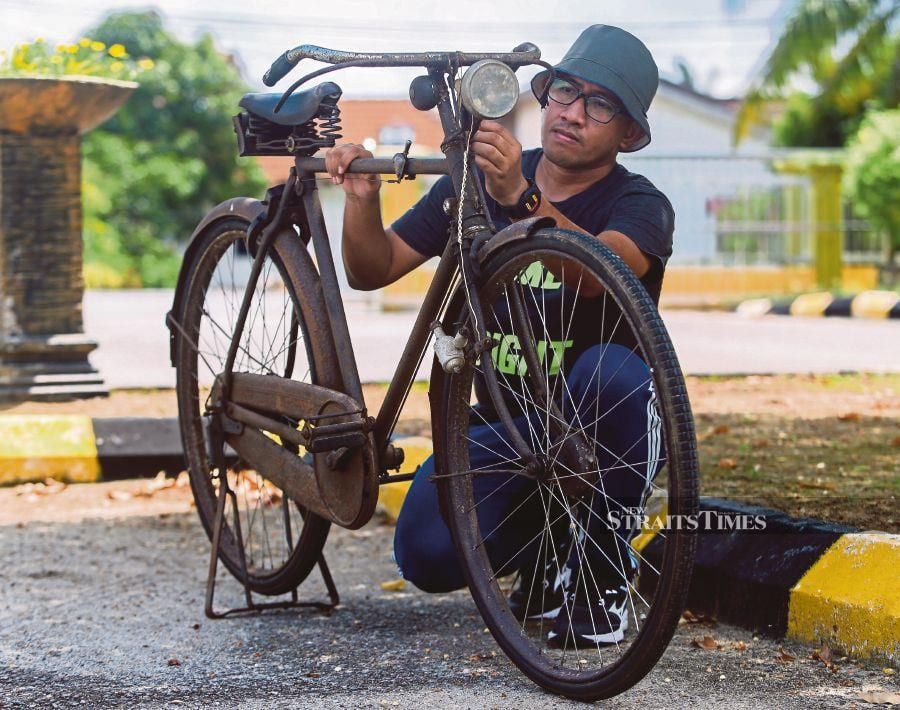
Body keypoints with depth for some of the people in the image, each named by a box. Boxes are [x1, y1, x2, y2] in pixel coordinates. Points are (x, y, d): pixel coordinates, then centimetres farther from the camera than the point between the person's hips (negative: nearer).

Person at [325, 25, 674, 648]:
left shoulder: (640, 205, -11)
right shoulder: (475, 182, 2)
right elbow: (374, 269, 2)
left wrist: (522, 200, -51)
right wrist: (361, 199, -18)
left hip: (606, 430, -2)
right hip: (504, 424, 3)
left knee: (611, 371, -37)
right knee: (429, 555, -23)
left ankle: (604, 562, -13)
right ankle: (548, 542, 13)